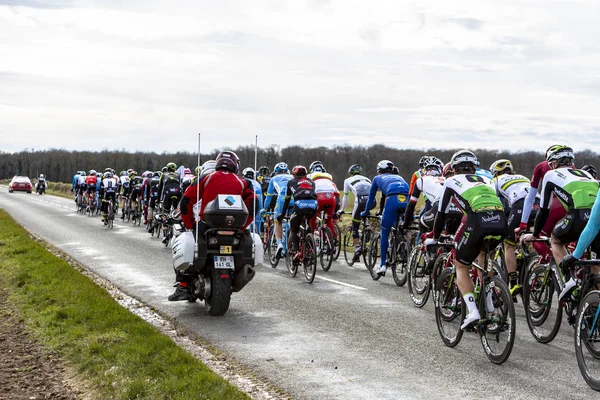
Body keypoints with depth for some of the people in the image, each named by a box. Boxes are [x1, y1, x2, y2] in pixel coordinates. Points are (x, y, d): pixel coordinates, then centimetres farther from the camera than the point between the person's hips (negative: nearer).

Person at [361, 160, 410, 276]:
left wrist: (365, 212, 51)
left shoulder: (377, 178, 32)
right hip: (407, 200, 3)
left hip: (392, 199, -3)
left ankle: (383, 265, 6)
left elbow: (371, 199, 36)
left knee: (385, 233, 8)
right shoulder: (398, 177, 41)